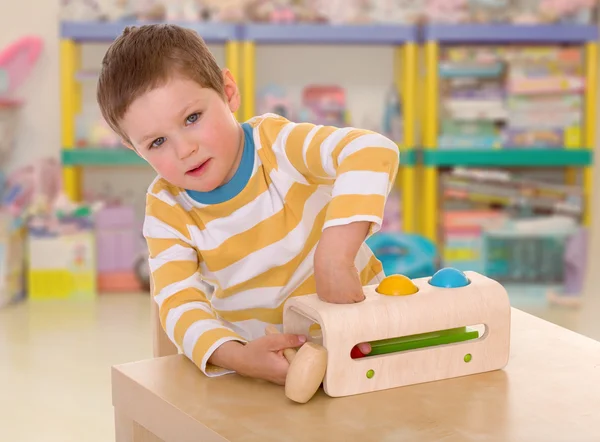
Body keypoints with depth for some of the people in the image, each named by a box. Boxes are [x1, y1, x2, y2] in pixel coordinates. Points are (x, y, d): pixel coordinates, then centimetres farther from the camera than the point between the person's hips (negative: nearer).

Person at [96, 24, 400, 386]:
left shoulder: (278, 143, -17)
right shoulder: (166, 208, -6)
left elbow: (375, 152, -33)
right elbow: (179, 302, -15)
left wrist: (334, 257, -46)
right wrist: (235, 357, -37)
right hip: (259, 349, 2)